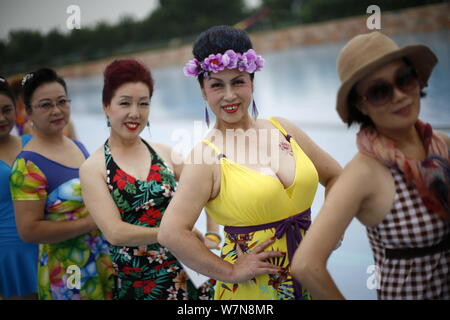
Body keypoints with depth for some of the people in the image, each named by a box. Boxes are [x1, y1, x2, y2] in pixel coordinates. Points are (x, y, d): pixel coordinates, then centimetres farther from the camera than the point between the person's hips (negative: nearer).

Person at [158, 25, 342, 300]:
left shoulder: (282, 129, 2)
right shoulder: (207, 158, -14)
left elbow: (335, 176, 13)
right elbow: (171, 233, -23)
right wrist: (230, 272, -16)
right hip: (252, 288, -5)